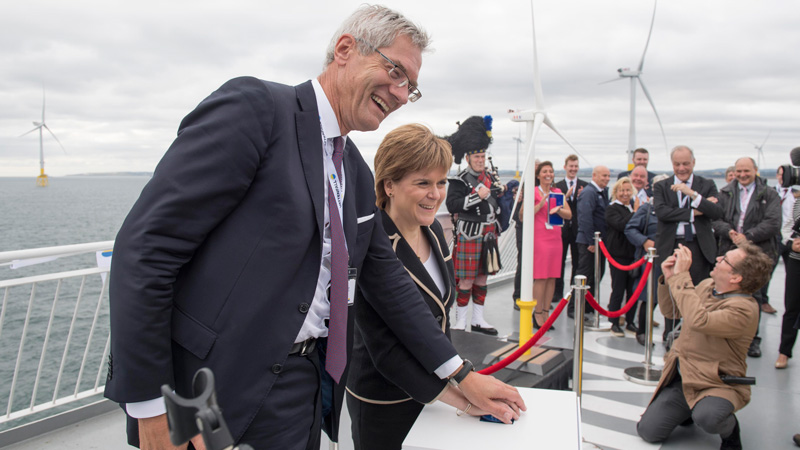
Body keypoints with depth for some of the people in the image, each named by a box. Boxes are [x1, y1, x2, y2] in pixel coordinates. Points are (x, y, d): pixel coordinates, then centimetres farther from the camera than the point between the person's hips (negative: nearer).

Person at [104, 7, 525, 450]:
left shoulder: (358, 176, 10)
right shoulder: (253, 106, -14)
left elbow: (386, 279, 15)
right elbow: (144, 247, -17)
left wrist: (462, 376, 13)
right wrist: (150, 408, -17)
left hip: (302, 389, 7)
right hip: (210, 385, -6)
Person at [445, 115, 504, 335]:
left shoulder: (489, 177, 12)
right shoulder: (459, 181, -10)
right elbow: (452, 205, -21)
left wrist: (495, 230, 19)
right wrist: (477, 196, -25)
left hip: (488, 234, 7)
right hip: (470, 234, -7)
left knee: (482, 277, 12)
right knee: (466, 280, -4)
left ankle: (478, 320, 22)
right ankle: (460, 322, 7)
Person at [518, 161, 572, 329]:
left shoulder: (557, 192, 14)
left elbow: (569, 214, 7)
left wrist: (558, 209, -12)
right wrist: (541, 203, -15)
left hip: (555, 238, 5)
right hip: (539, 238, -5)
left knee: (552, 277, 6)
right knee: (540, 277, -6)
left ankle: (546, 312, 14)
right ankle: (538, 314, 2)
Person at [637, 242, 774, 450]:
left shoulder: (744, 308, -23)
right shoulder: (706, 285, 2)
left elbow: (699, 321, -39)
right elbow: (670, 311, 12)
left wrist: (681, 276, -32)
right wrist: (669, 279, -6)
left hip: (718, 383, -6)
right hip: (680, 378, 6)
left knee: (707, 418, -38)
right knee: (648, 431, -3)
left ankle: (729, 428, -1)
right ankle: (691, 409, 24)